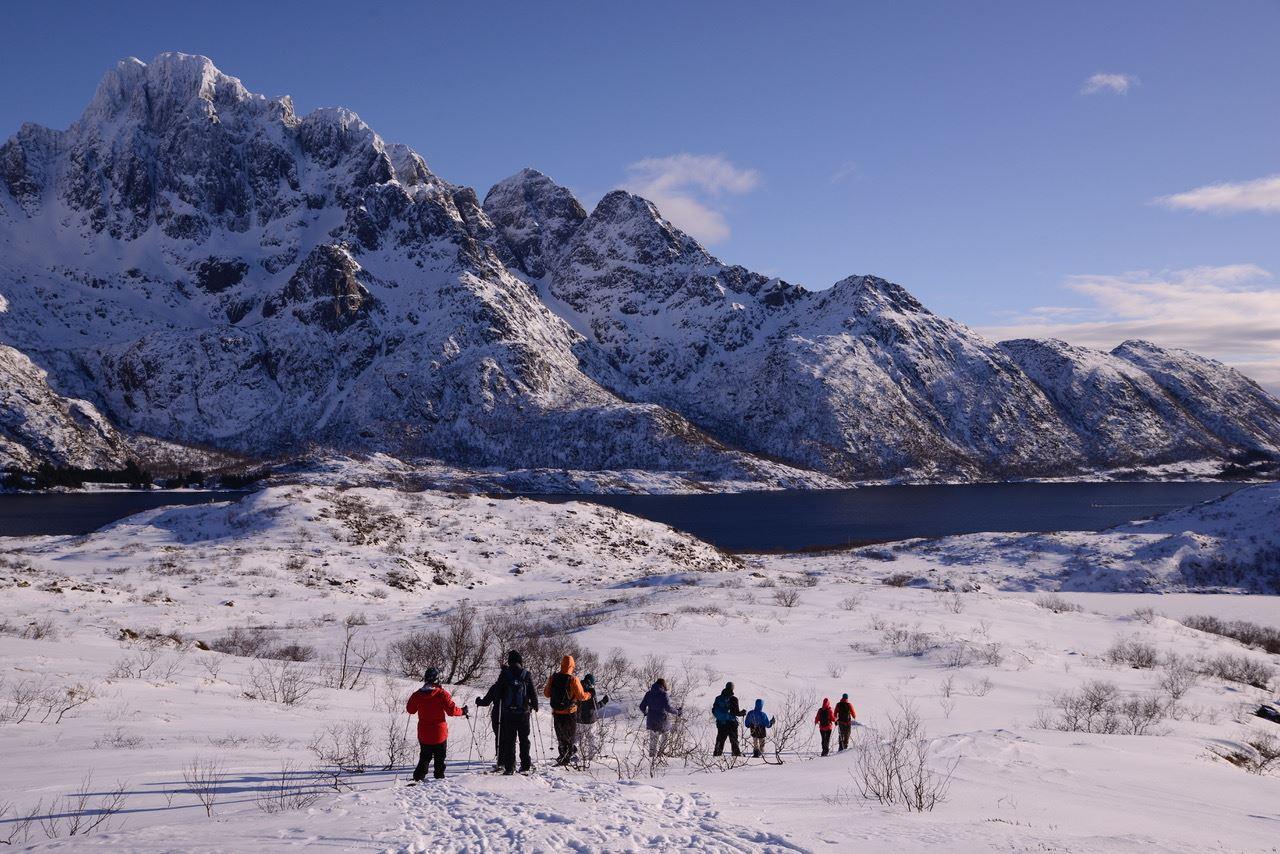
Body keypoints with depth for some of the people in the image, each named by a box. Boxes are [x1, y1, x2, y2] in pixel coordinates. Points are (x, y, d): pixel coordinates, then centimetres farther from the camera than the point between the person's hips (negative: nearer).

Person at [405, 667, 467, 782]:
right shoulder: (442, 694, -15)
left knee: (425, 757, 15)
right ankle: (439, 777, 14)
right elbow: (452, 710, -13)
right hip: (439, 733, -3)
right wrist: (462, 711, 5)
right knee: (439, 757, 12)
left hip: (424, 733, 3)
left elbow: (410, 710, 9)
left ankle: (418, 778, 4)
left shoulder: (417, 695, -4)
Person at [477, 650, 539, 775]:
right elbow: (533, 692, 4)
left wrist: (482, 701, 11)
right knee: (524, 739, 11)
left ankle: (509, 767, 0)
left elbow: (495, 691, -3)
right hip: (523, 713, 1)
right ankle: (525, 765, 12)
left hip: (508, 713, -1)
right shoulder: (527, 675, -1)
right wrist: (535, 705, 21)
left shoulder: (504, 675, -4)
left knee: (509, 740, 3)